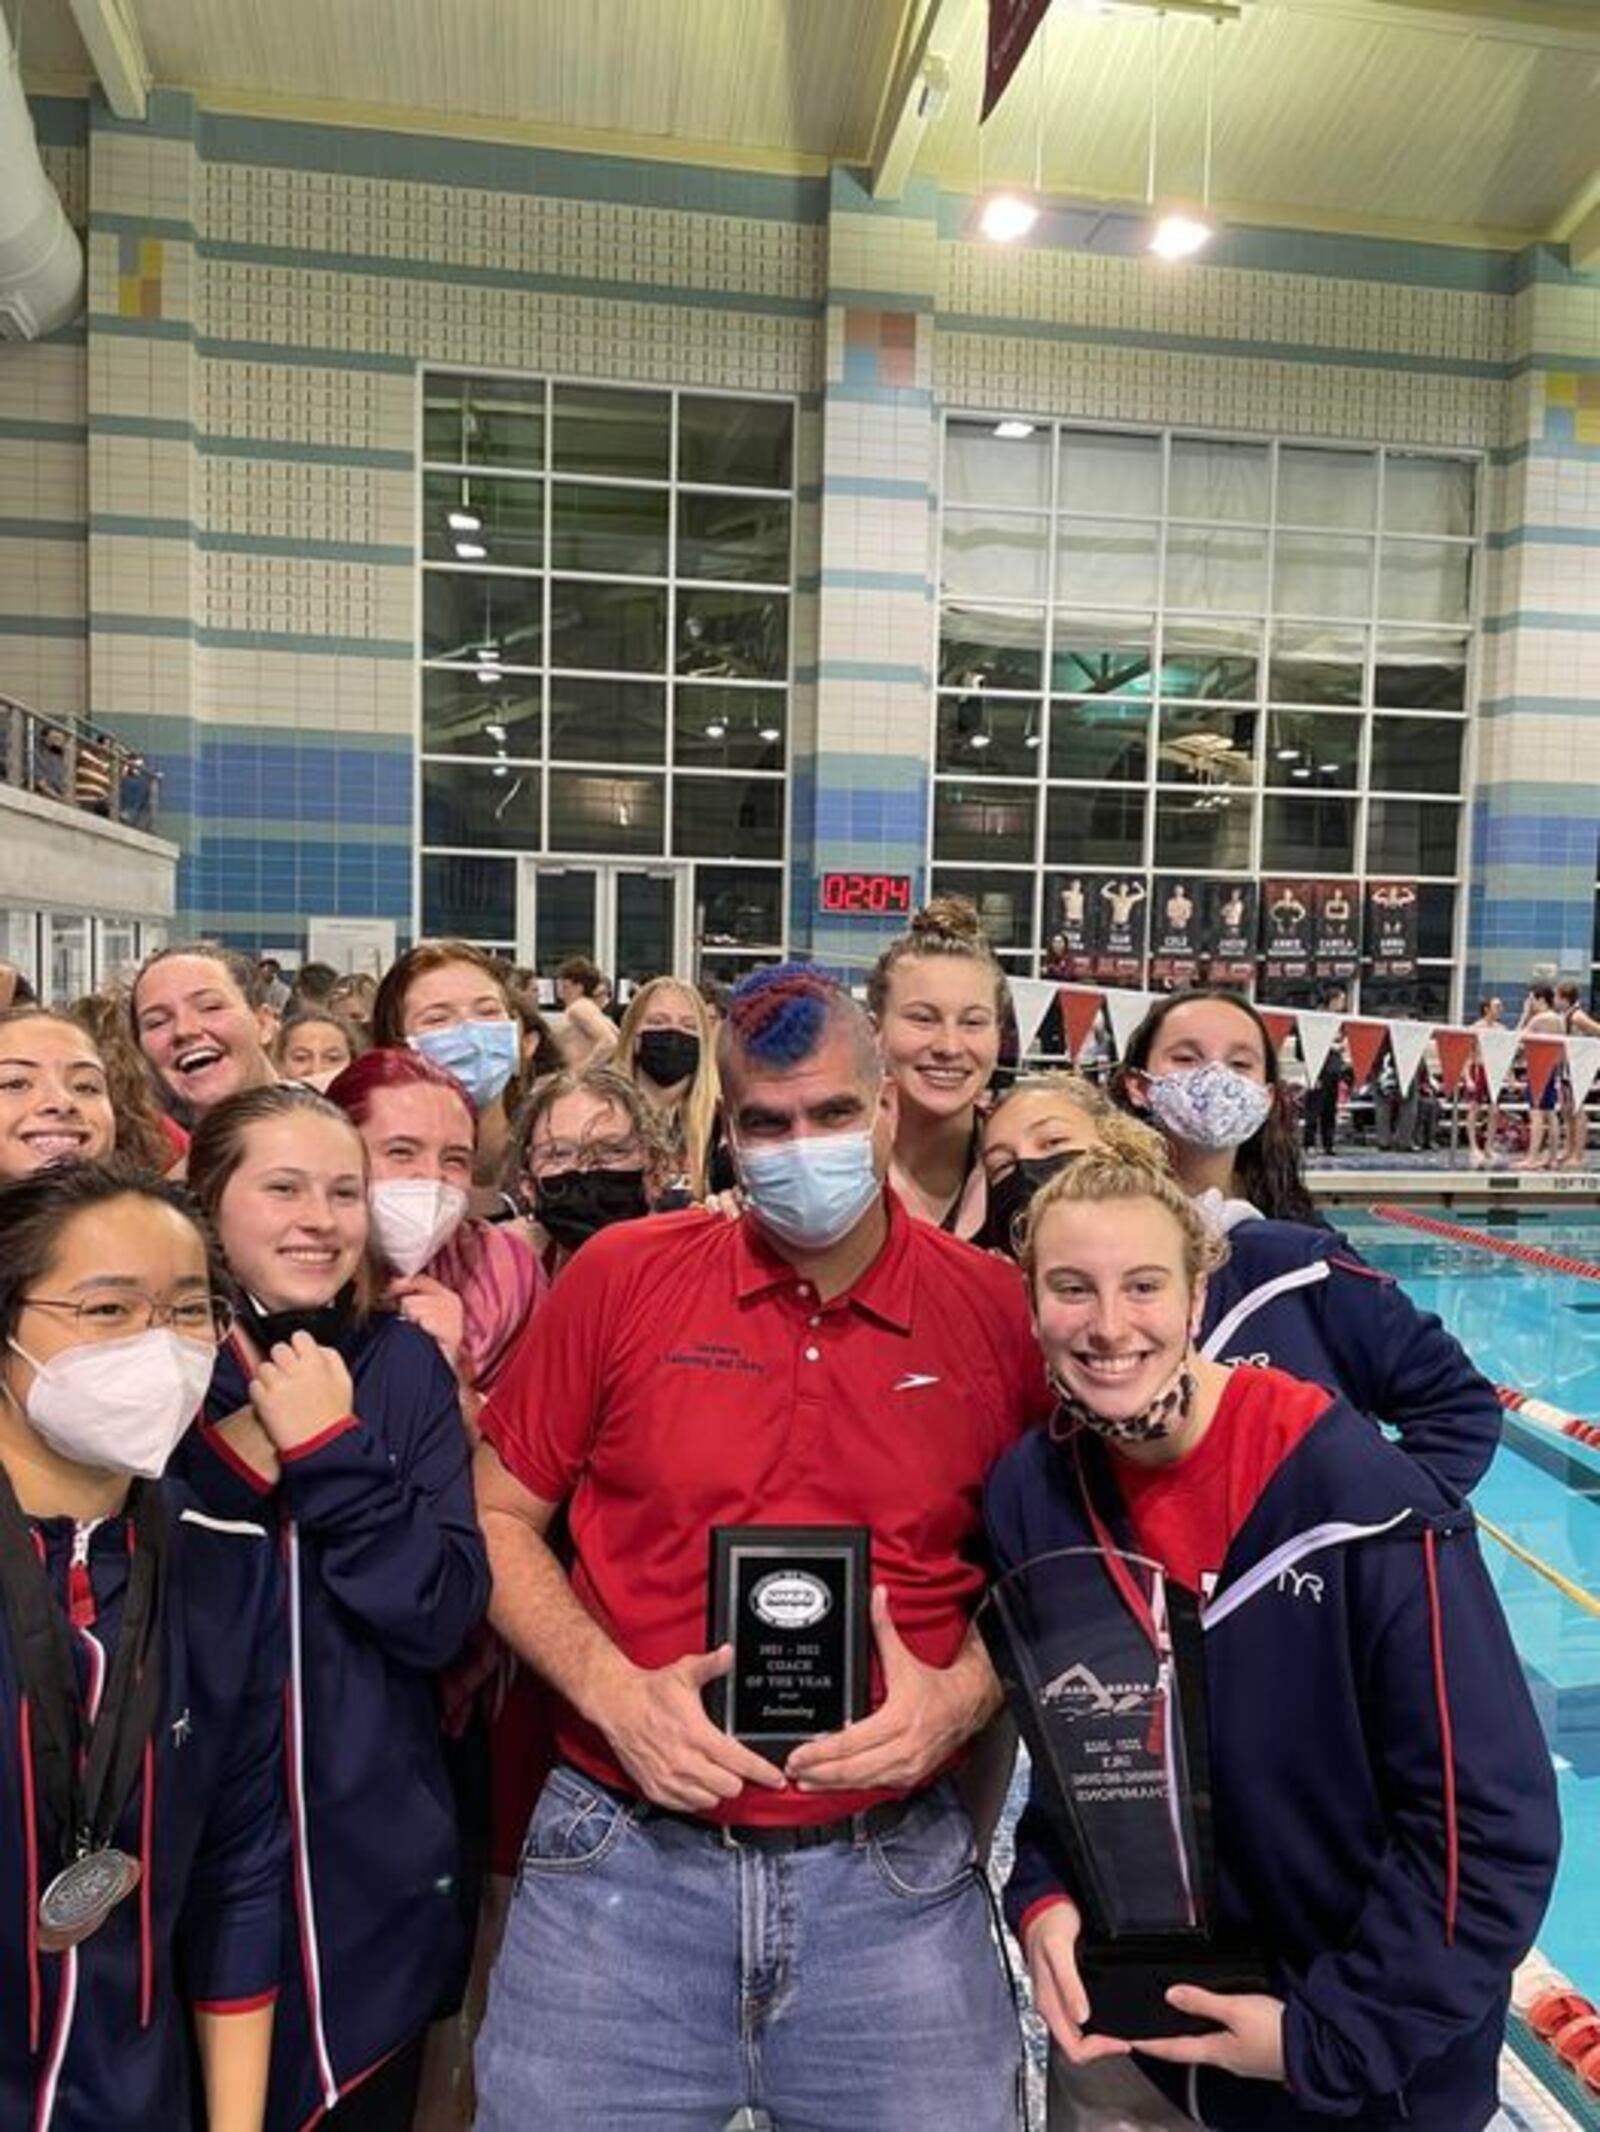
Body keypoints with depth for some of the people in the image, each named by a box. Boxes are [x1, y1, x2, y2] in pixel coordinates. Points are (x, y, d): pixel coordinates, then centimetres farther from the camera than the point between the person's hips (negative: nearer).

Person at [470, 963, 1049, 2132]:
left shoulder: (997, 1310, -5)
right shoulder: (621, 1276, -6)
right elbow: (498, 1523, 2)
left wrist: (960, 1695, -10)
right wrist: (611, 1689, -12)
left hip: (892, 1872, 1)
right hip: (624, 1857, 0)